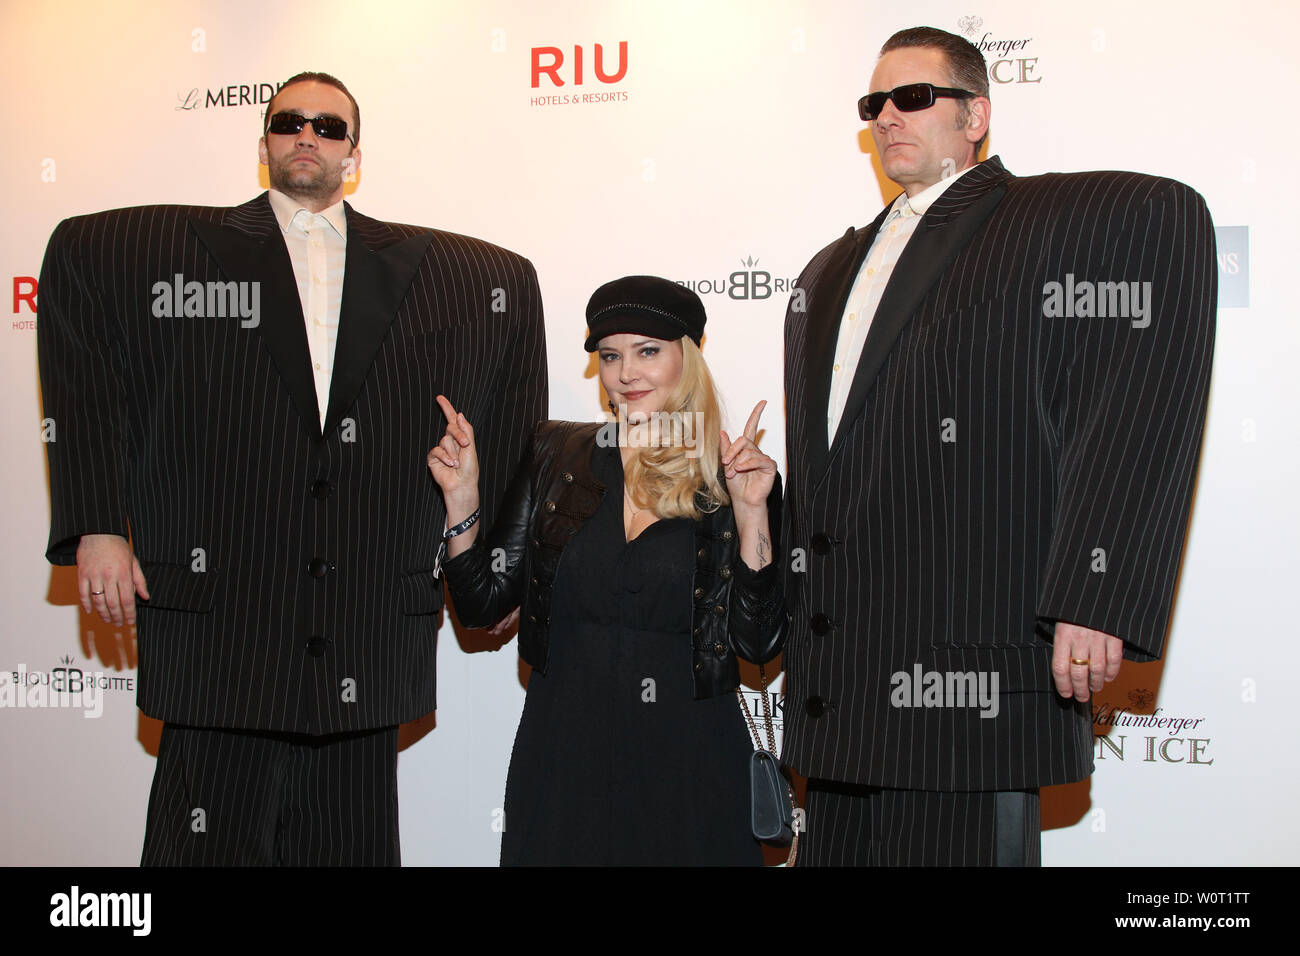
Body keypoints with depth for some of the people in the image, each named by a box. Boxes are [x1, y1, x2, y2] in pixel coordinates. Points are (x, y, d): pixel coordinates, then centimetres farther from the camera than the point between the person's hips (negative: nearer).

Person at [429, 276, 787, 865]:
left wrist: (751, 513, -16)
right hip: (564, 748, 1)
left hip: (689, 756, -1)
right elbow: (482, 604, 2)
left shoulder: (736, 479, -2)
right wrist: (462, 499, -10)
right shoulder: (555, 457, 2)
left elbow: (758, 642, -8)